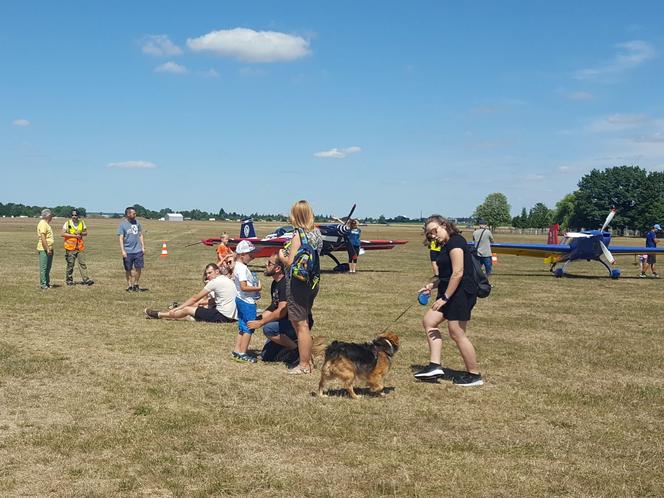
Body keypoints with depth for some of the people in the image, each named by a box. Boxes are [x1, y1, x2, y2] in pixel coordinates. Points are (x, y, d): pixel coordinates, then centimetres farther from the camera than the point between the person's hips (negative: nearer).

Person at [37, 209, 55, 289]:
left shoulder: (46, 224, 18)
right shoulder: (43, 224, -14)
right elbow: (43, 238, -21)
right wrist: (47, 249, -22)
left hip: (49, 249, 10)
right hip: (44, 249, -10)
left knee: (48, 267, 15)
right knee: (44, 267, -6)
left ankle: (47, 283, 22)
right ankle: (43, 284, -3)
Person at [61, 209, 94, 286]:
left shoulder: (82, 223, 8)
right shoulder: (67, 223, -2)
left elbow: (85, 233, 15)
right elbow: (62, 234, -10)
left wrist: (80, 233, -9)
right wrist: (74, 235, -15)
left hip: (80, 247, 3)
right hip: (70, 247, -2)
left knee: (82, 263, -4)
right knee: (70, 264, 2)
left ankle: (86, 280, -7)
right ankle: (69, 280, 14)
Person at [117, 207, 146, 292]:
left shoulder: (137, 222, 8)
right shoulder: (122, 224, -5)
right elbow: (121, 238, -7)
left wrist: (143, 247, 8)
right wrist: (123, 251, -14)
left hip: (138, 250, 3)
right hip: (128, 251, -3)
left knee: (138, 268, 3)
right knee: (128, 269, 5)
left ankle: (135, 284, 19)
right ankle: (129, 286, 17)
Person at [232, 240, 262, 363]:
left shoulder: (238, 266, 12)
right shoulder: (242, 268, -20)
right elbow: (244, 287, -26)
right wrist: (257, 288, -16)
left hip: (241, 301, 10)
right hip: (247, 302, -10)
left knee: (242, 327, 16)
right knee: (249, 328, -3)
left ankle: (237, 351, 21)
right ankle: (242, 354, 1)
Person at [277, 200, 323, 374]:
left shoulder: (298, 235, -18)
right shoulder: (316, 233, 5)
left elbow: (290, 262, -20)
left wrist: (281, 255, 0)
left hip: (298, 283, -8)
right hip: (313, 282, 8)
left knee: (300, 325, 0)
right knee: (304, 323, 21)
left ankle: (304, 365, 6)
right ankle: (308, 359, 29)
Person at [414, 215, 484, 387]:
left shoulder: (455, 242, -14)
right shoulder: (447, 246, 16)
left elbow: (458, 273, -20)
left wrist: (445, 298, -19)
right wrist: (433, 285, 12)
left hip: (461, 293, -11)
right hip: (452, 292, 11)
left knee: (457, 333, -5)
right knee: (429, 321, 7)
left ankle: (474, 375, 7)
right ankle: (435, 366, 5)